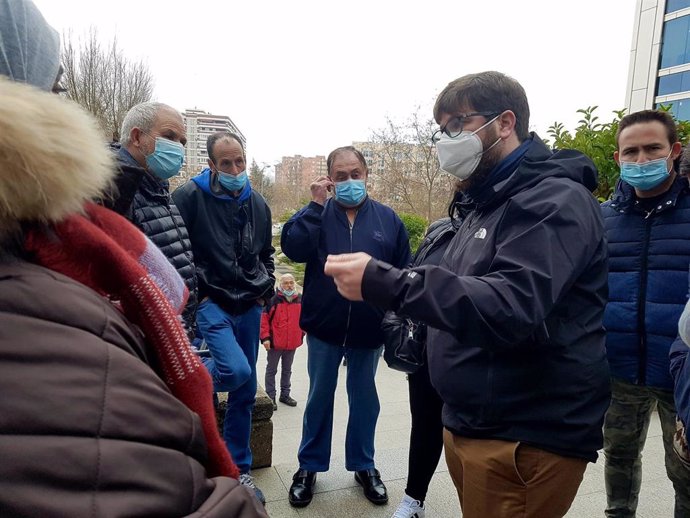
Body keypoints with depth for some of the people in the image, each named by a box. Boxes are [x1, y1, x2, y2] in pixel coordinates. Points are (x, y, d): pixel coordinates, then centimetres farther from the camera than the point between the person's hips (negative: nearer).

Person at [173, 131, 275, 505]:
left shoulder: (257, 203, 9)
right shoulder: (190, 196, -8)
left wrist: (265, 292, 12)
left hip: (249, 307, 5)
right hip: (211, 302, -5)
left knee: (245, 392, 9)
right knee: (236, 371, -26)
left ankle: (239, 469, 25)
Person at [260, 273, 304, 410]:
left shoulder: (300, 299, 3)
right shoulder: (273, 299, -12)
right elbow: (264, 318, -13)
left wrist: (301, 335, 15)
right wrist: (265, 337, -16)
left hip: (292, 343, 5)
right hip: (275, 343, -5)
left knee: (287, 370, 18)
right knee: (271, 370, 8)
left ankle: (285, 395, 31)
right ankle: (270, 397, 17)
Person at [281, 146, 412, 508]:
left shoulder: (388, 219, 1)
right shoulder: (317, 214, -1)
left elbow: (403, 274, 2)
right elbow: (292, 248, -19)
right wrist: (316, 204, -20)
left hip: (369, 331, 1)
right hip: (324, 328, 0)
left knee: (364, 399, 17)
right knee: (319, 398, 15)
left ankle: (363, 465, 36)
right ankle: (309, 465, 33)